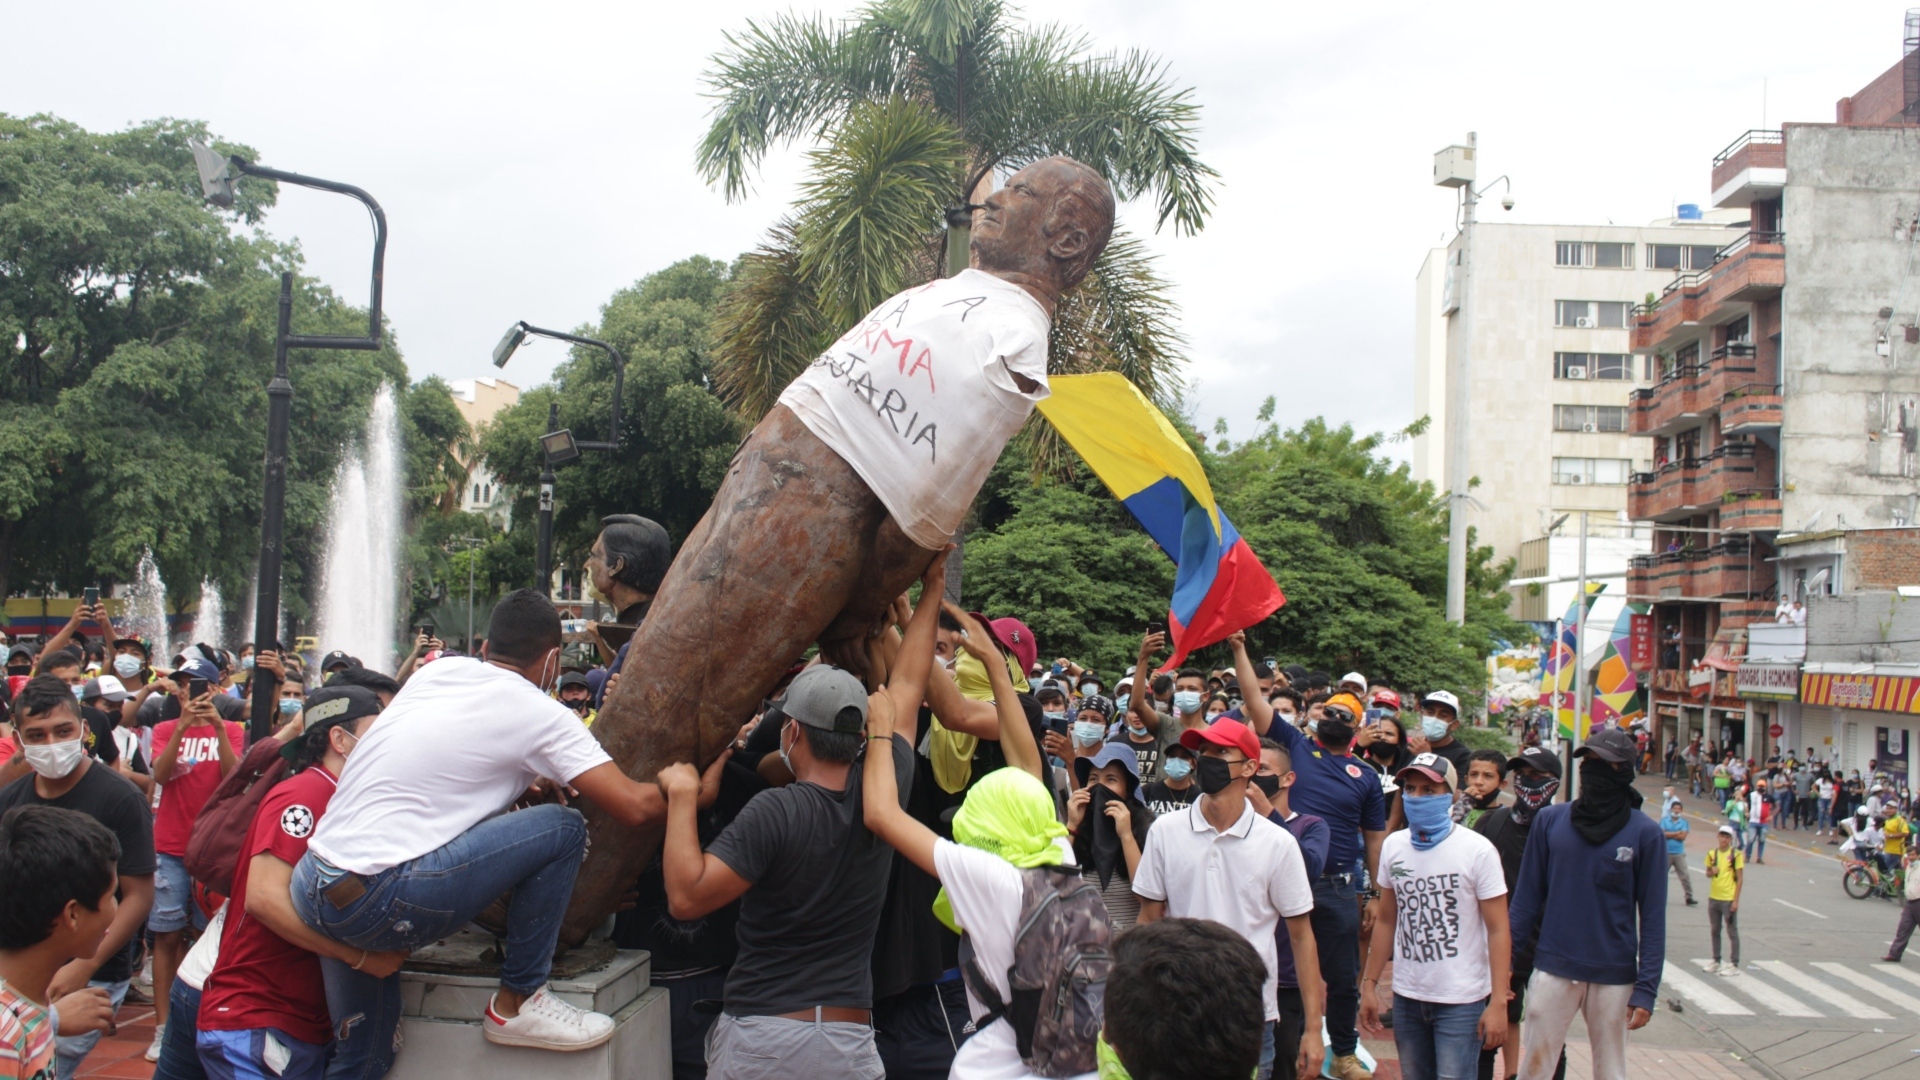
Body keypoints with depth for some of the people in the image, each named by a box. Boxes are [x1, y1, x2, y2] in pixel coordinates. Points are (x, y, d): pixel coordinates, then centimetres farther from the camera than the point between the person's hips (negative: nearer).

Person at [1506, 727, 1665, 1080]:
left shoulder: (1644, 833, -5)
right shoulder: (1549, 820, 0)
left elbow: (1653, 916, -4)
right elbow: (1527, 896, 3)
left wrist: (1646, 988, -9)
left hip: (1614, 976, -1)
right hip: (1552, 969, 1)